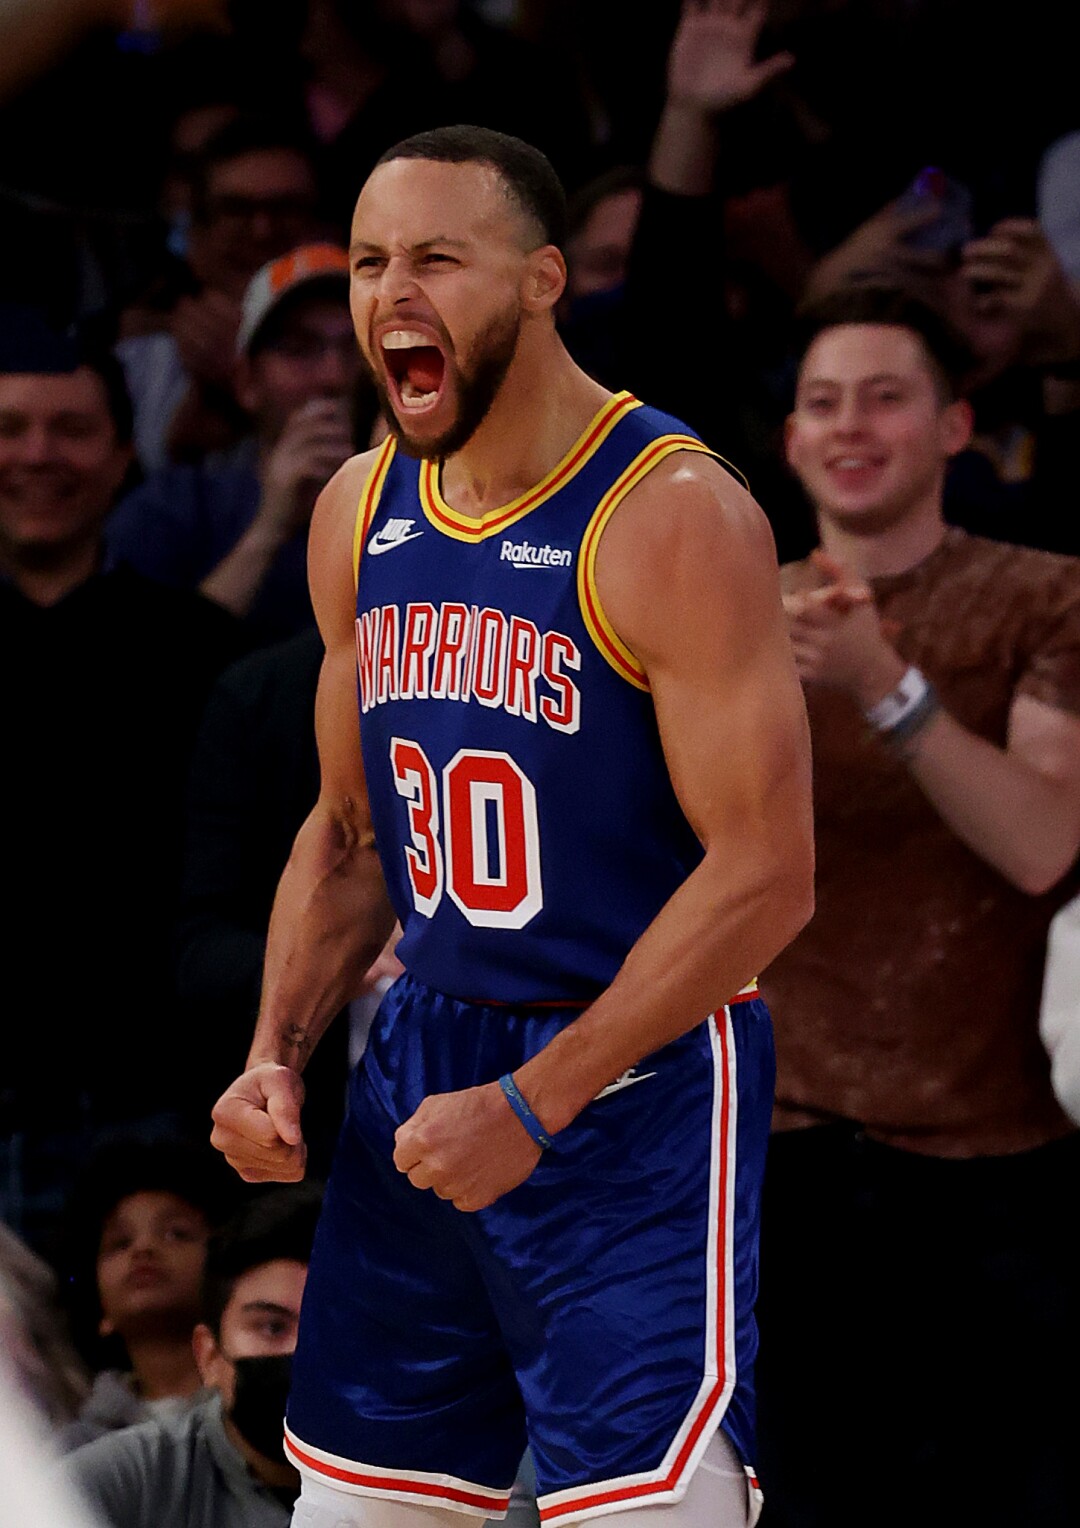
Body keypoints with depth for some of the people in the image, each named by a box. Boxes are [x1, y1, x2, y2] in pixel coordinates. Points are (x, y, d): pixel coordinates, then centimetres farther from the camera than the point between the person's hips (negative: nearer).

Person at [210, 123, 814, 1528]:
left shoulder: (674, 516, -15)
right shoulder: (360, 516, 7)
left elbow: (765, 874, -18)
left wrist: (533, 1104, -20)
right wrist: (277, 1057, 2)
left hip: (636, 1088, -7)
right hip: (423, 1068, 7)